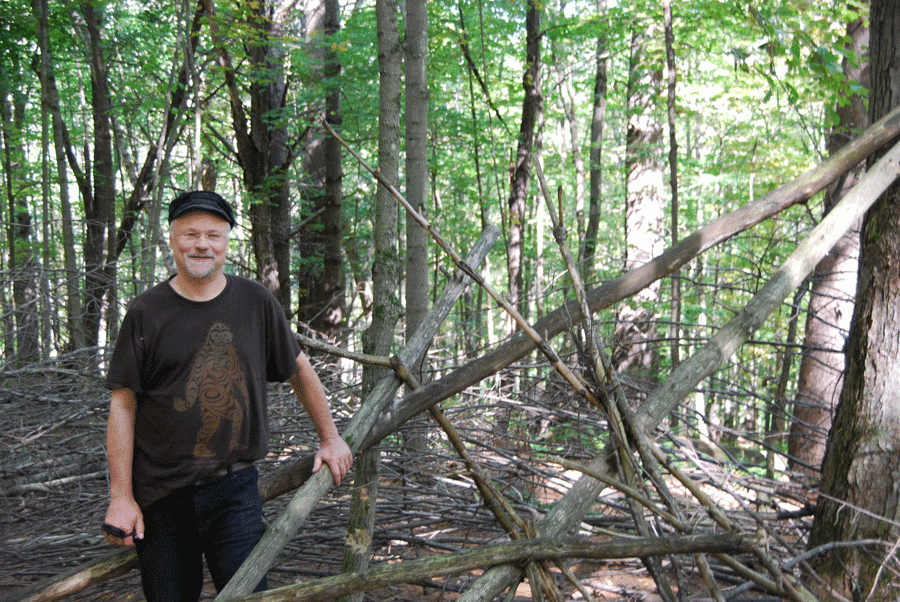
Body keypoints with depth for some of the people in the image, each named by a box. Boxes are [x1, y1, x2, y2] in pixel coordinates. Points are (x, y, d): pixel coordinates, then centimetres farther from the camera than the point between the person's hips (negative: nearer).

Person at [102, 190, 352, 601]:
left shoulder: (255, 302, 3)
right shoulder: (146, 312, -2)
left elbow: (299, 369, 14)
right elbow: (123, 405, -1)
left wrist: (329, 439, 18)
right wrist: (121, 498, -5)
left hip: (234, 489, 1)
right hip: (160, 495, 0)